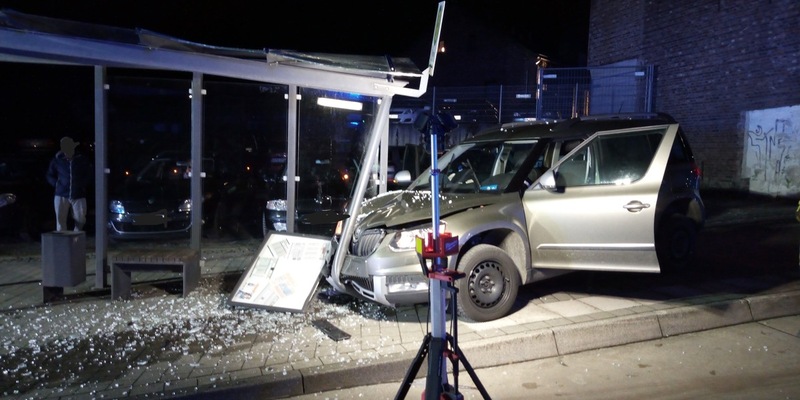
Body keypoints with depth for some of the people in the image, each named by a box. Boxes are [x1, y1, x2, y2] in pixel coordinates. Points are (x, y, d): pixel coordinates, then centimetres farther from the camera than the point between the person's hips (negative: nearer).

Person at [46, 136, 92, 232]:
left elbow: (89, 175, 12)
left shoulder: (82, 160, 3)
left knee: (80, 219, -2)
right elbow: (50, 176, 16)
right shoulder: (57, 160, 4)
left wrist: (82, 185, -2)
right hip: (61, 195, 1)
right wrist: (57, 184, 0)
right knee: (60, 220, -1)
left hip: (78, 196, 0)